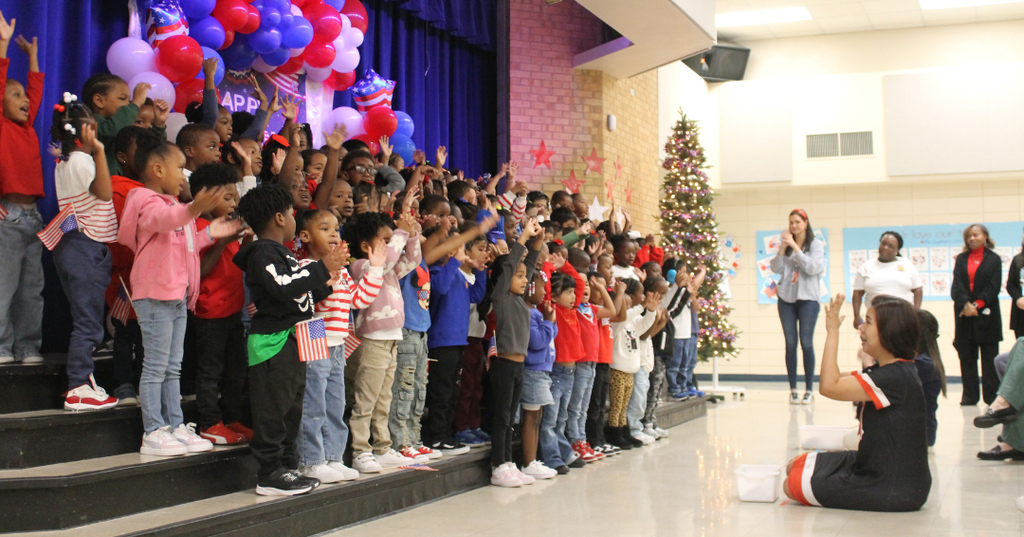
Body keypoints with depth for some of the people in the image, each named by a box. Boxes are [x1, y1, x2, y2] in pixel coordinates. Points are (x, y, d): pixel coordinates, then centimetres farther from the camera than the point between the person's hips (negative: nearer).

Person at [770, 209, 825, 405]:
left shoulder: (816, 245, 2)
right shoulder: (786, 245, 11)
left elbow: (812, 268, -13)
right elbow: (776, 269, 1)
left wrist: (795, 247, -15)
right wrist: (783, 248, -10)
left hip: (807, 298, -3)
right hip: (786, 298, 3)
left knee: (806, 343, -5)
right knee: (790, 344, 1)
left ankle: (809, 390, 0)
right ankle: (793, 389, 5)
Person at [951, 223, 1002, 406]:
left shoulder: (994, 259, 4)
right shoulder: (961, 259, 11)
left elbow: (993, 287, -5)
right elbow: (957, 285, -2)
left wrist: (977, 305, -16)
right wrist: (965, 304, -19)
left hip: (986, 314, -2)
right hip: (964, 314, 2)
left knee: (989, 356, 0)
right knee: (966, 356, 2)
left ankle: (991, 395, 5)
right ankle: (969, 395, 7)